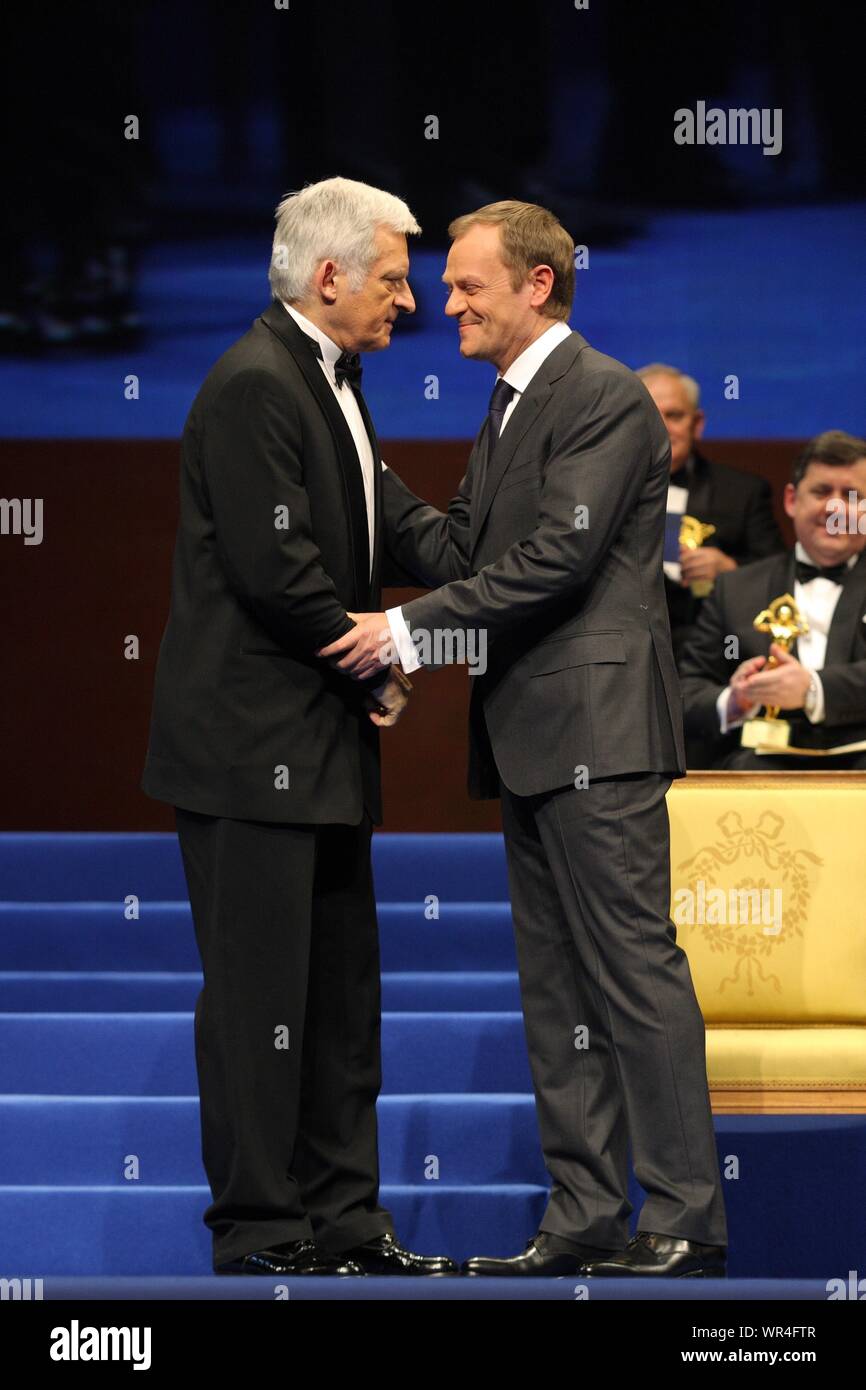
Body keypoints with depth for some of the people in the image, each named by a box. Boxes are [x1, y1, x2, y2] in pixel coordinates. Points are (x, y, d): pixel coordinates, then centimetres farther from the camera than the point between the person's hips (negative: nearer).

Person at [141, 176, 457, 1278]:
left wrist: (373, 670, 5)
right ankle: (259, 1233, 2)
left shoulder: (334, 384, 16)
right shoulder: (254, 386, -16)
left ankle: (340, 1217, 19)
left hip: (323, 747, 10)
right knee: (259, 995, -4)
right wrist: (376, 672, -8)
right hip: (253, 749, -10)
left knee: (341, 991, 12)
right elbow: (274, 570, -21)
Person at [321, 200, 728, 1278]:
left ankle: (685, 1220, -6)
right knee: (555, 988, 10)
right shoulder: (508, 410, 20)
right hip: (531, 741, 10)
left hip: (595, 731, -10)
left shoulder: (604, 398, -10)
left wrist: (410, 629, -16)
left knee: (634, 969, -8)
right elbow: (461, 553, 16)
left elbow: (556, 562, -17)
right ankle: (586, 1219, 14)